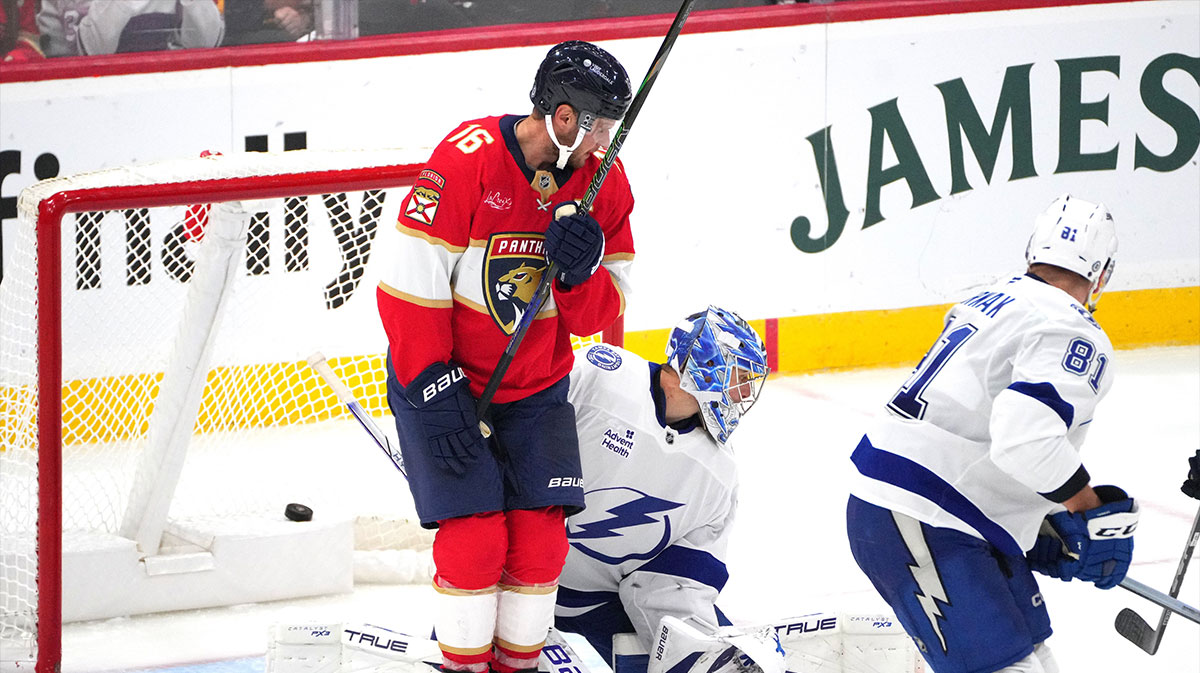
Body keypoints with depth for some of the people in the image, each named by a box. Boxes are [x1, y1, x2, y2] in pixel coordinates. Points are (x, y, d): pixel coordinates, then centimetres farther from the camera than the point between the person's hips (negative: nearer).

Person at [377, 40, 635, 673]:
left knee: (540, 539, -2)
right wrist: (434, 390, -19)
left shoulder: (603, 183, -5)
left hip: (536, 388, 5)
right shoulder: (466, 160, -23)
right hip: (442, 378, -5)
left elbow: (599, 316, -1)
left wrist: (579, 273, -23)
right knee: (475, 536, -12)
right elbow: (411, 286, -19)